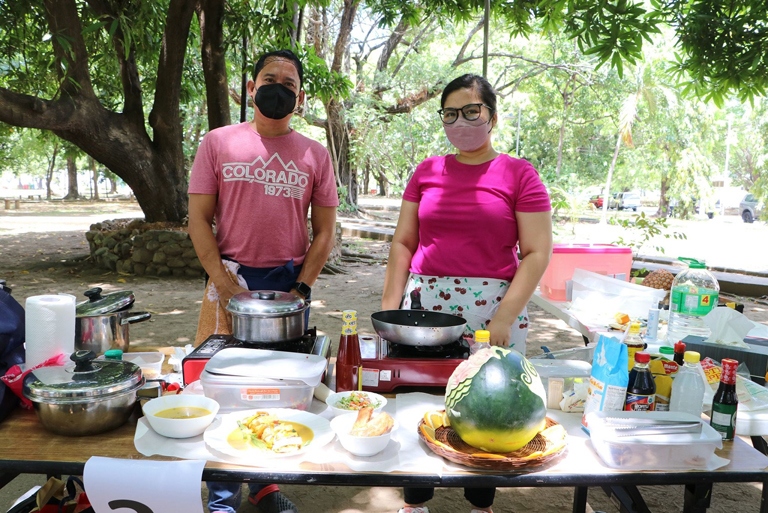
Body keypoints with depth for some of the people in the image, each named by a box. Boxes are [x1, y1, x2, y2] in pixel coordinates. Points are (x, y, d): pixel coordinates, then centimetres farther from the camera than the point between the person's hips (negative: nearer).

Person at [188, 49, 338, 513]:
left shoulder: (315, 154, 6)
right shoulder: (218, 143, 4)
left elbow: (325, 230, 6)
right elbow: (199, 218, 2)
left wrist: (301, 289, -5)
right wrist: (224, 283, -8)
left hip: (290, 284, 1)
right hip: (231, 280, -1)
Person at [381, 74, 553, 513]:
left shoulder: (519, 175, 0)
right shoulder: (427, 172, 10)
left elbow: (538, 252, -5)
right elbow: (404, 242, 11)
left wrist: (504, 318, -13)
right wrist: (390, 304, 2)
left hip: (492, 309, -2)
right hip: (425, 303, 3)